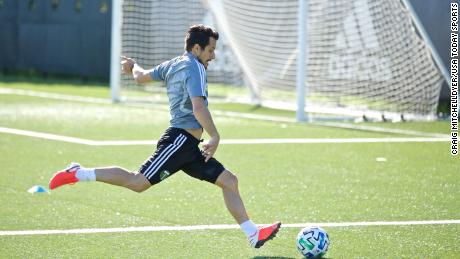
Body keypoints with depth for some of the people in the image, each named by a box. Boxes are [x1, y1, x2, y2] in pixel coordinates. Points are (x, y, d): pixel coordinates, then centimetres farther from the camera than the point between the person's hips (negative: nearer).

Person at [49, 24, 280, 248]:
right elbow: (198, 107, -23)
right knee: (138, 183, -14)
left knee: (229, 181, 6)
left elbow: (141, 77, 31)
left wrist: (133, 66, 53)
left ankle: (253, 234, 3)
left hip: (188, 146, 10)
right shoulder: (195, 68, -10)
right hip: (181, 139, -10)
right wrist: (215, 137, -22)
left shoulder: (173, 65, 18)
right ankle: (78, 174, -7)